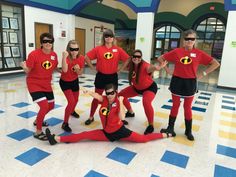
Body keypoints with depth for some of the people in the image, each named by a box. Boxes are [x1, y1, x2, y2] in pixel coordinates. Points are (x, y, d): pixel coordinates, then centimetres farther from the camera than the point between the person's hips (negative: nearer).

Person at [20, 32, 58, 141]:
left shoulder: (54, 55, -4)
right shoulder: (34, 54, -21)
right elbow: (27, 71, -16)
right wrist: (24, 67, -34)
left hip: (47, 85, 7)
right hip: (34, 84, -7)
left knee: (51, 106, 17)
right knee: (44, 106, -18)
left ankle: (37, 121, 45)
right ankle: (38, 132, 2)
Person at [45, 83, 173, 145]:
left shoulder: (118, 102, -16)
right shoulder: (104, 99, -6)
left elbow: (121, 118, -32)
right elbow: (96, 96, -30)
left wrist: (120, 102, -32)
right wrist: (89, 92, -49)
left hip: (119, 131, -3)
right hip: (106, 133, 3)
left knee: (143, 139, -8)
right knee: (85, 135, -4)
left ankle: (165, 135, 11)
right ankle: (57, 139, -2)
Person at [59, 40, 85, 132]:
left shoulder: (81, 58, -15)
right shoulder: (66, 57, -28)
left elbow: (80, 73, -7)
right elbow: (65, 70, -46)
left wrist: (77, 69, -28)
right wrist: (64, 57, -52)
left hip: (75, 81, 5)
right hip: (65, 82, -5)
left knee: (76, 100, 22)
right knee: (71, 102, -18)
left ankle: (72, 111, 57)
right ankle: (65, 124, -1)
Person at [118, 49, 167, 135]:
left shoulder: (144, 65, -35)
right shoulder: (131, 65, -16)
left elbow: (150, 68, -60)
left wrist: (157, 68, -79)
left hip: (150, 87, -7)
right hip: (136, 88, 7)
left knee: (146, 102, -34)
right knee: (121, 94, 8)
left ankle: (151, 125, -13)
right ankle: (130, 112, 33)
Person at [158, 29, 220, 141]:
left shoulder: (199, 53, -5)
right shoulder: (176, 51, -4)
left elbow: (215, 63, 0)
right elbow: (161, 58, 4)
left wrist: (203, 74, -5)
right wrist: (167, 70, -1)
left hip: (190, 83, 0)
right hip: (177, 81, 1)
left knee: (187, 107, 9)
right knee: (175, 105, 10)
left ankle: (188, 131, 25)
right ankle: (170, 128, 23)